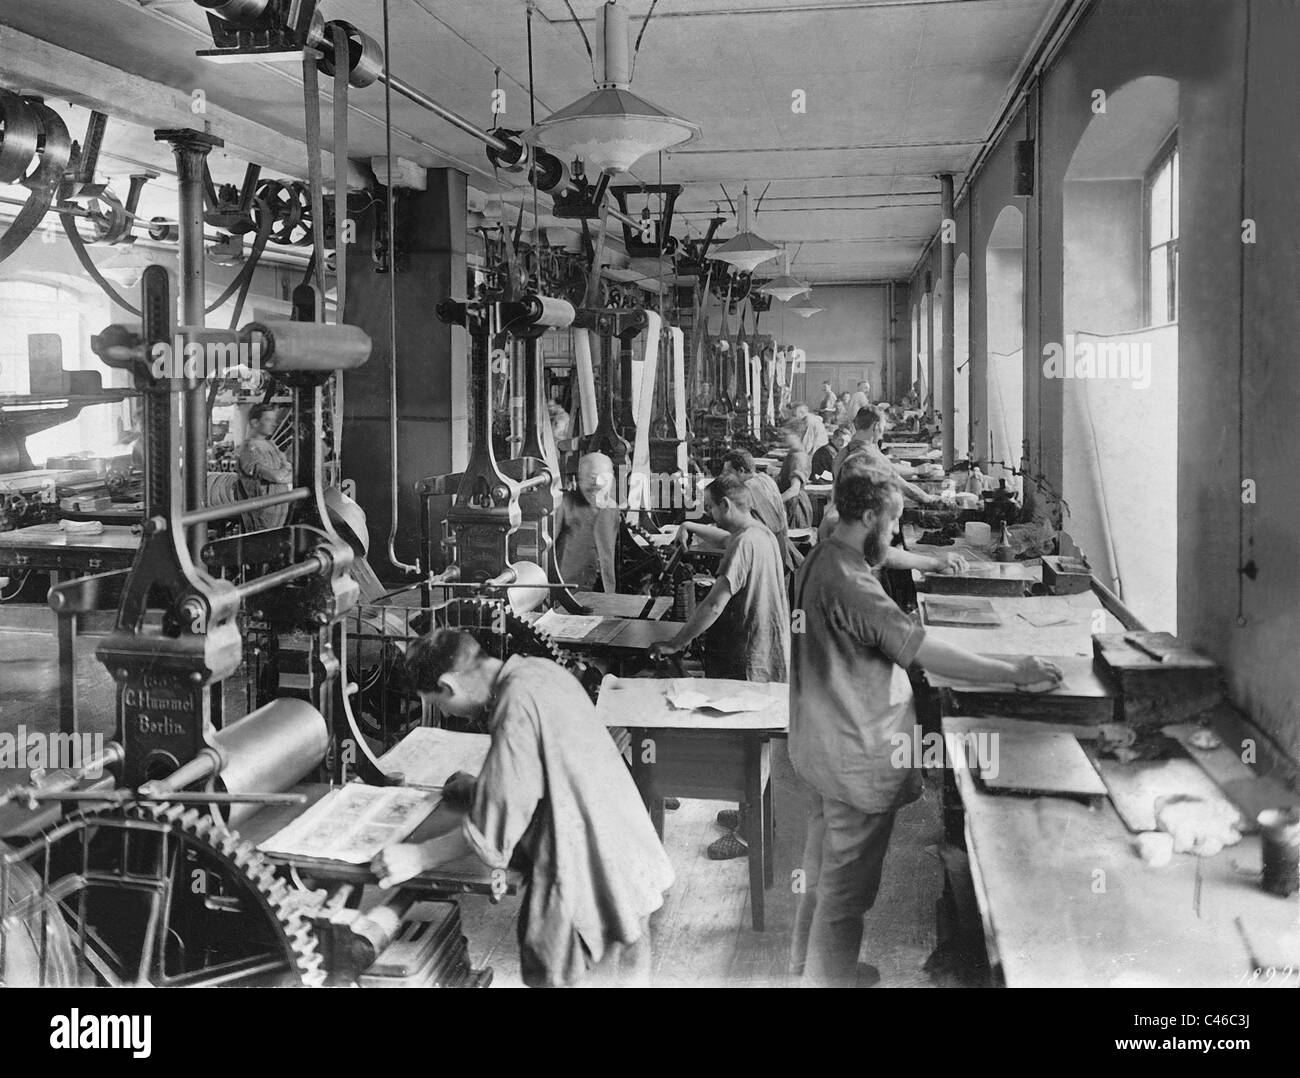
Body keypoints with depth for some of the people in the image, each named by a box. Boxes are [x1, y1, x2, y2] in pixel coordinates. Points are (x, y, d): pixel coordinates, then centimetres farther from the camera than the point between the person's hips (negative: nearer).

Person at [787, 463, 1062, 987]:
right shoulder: (849, 581, -27)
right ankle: (829, 976, 19)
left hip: (818, 743, 11)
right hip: (857, 756, -11)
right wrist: (1013, 672, -21)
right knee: (849, 879, 5)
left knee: (823, 857, 25)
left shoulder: (819, 561, 5)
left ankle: (808, 959, 40)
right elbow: (923, 650, -27)